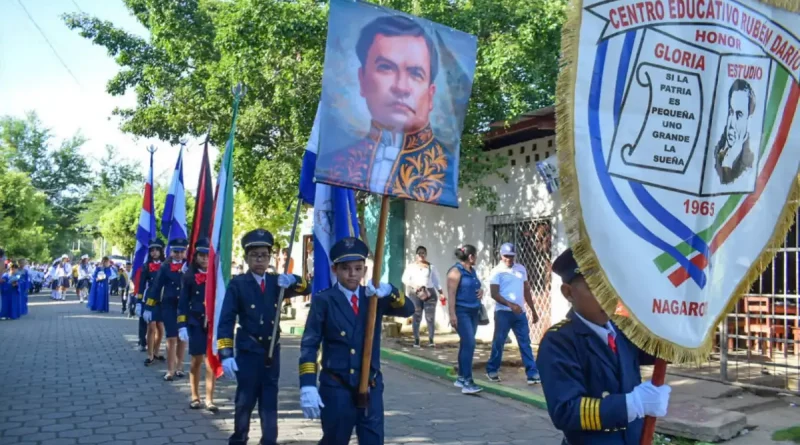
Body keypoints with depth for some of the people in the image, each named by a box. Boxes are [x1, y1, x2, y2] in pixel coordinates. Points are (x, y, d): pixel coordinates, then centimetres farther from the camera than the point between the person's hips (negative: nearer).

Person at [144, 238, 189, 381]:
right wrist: (148, 307, -4)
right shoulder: (165, 266, -1)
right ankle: (170, 370, 4)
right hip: (169, 306, -1)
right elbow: (156, 287, -1)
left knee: (182, 337, 11)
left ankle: (179, 367, 24)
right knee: (171, 338, -2)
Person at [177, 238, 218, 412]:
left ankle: (209, 399, 6)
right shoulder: (189, 275, 1)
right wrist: (182, 325, -6)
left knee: (211, 361, -1)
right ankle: (195, 397, 22)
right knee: (196, 360, 9)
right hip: (195, 323, 0)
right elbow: (183, 301, 0)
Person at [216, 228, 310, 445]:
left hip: (272, 352, 4)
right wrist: (226, 354, -18)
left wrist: (292, 281, -21)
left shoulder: (276, 282, 4)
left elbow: (305, 288, 1)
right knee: (244, 402, 7)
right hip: (248, 353, -4)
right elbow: (226, 321, -11)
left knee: (270, 403, 9)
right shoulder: (237, 284, -8)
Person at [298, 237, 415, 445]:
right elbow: (309, 345, -9)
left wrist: (389, 292, -28)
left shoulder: (374, 297, 6)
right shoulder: (323, 301, -6)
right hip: (336, 388, -3)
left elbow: (408, 310, -8)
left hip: (371, 386, 3)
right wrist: (308, 386, -19)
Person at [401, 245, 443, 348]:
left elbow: (436, 280, 12)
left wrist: (441, 292, 2)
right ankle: (416, 340, 2)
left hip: (429, 293, 1)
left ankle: (431, 340, -4)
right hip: (415, 293, -1)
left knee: (430, 317, -6)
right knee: (416, 317, -3)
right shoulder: (411, 266, 8)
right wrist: (414, 286, -15)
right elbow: (405, 279, 1)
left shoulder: (431, 266, 13)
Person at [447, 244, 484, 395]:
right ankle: (467, 382, -15)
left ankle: (461, 378, 20)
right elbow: (451, 294, -16)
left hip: (473, 311, 8)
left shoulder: (472, 271, 15)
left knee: (465, 344, 12)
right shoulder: (456, 271, -10)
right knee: (469, 344, -15)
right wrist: (452, 314, -21)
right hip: (462, 312, -8)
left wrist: (481, 291, 7)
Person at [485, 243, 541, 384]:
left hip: (520, 313, 4)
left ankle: (532, 373, 2)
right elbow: (494, 294, -13)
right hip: (503, 312, -4)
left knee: (525, 343, 2)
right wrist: (510, 305, -24)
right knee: (499, 342, 4)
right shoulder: (497, 271, -6)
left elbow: (526, 291, 17)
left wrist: (533, 311, 15)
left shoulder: (521, 269, 11)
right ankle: (492, 370, 18)